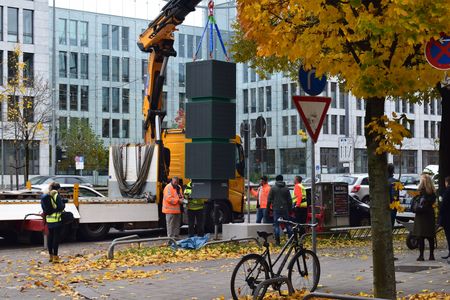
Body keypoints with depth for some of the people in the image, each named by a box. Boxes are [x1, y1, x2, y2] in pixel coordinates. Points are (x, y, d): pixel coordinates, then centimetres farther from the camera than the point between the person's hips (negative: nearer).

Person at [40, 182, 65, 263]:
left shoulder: (44, 197, 8)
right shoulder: (56, 196, -13)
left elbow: (43, 208, 14)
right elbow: (61, 207, -16)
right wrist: (64, 204, 3)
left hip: (49, 219, 7)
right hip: (57, 219, -7)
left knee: (50, 236, 14)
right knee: (56, 237, -3)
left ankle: (51, 256, 21)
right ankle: (55, 256, -5)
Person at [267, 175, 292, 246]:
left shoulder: (273, 188, -1)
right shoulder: (286, 188, 6)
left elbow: (269, 199, -1)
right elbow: (289, 200, 7)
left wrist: (268, 208, 7)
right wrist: (290, 209, 14)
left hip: (276, 209, -2)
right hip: (285, 209, 2)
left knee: (276, 225, 0)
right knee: (288, 224, 11)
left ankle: (277, 241, -4)